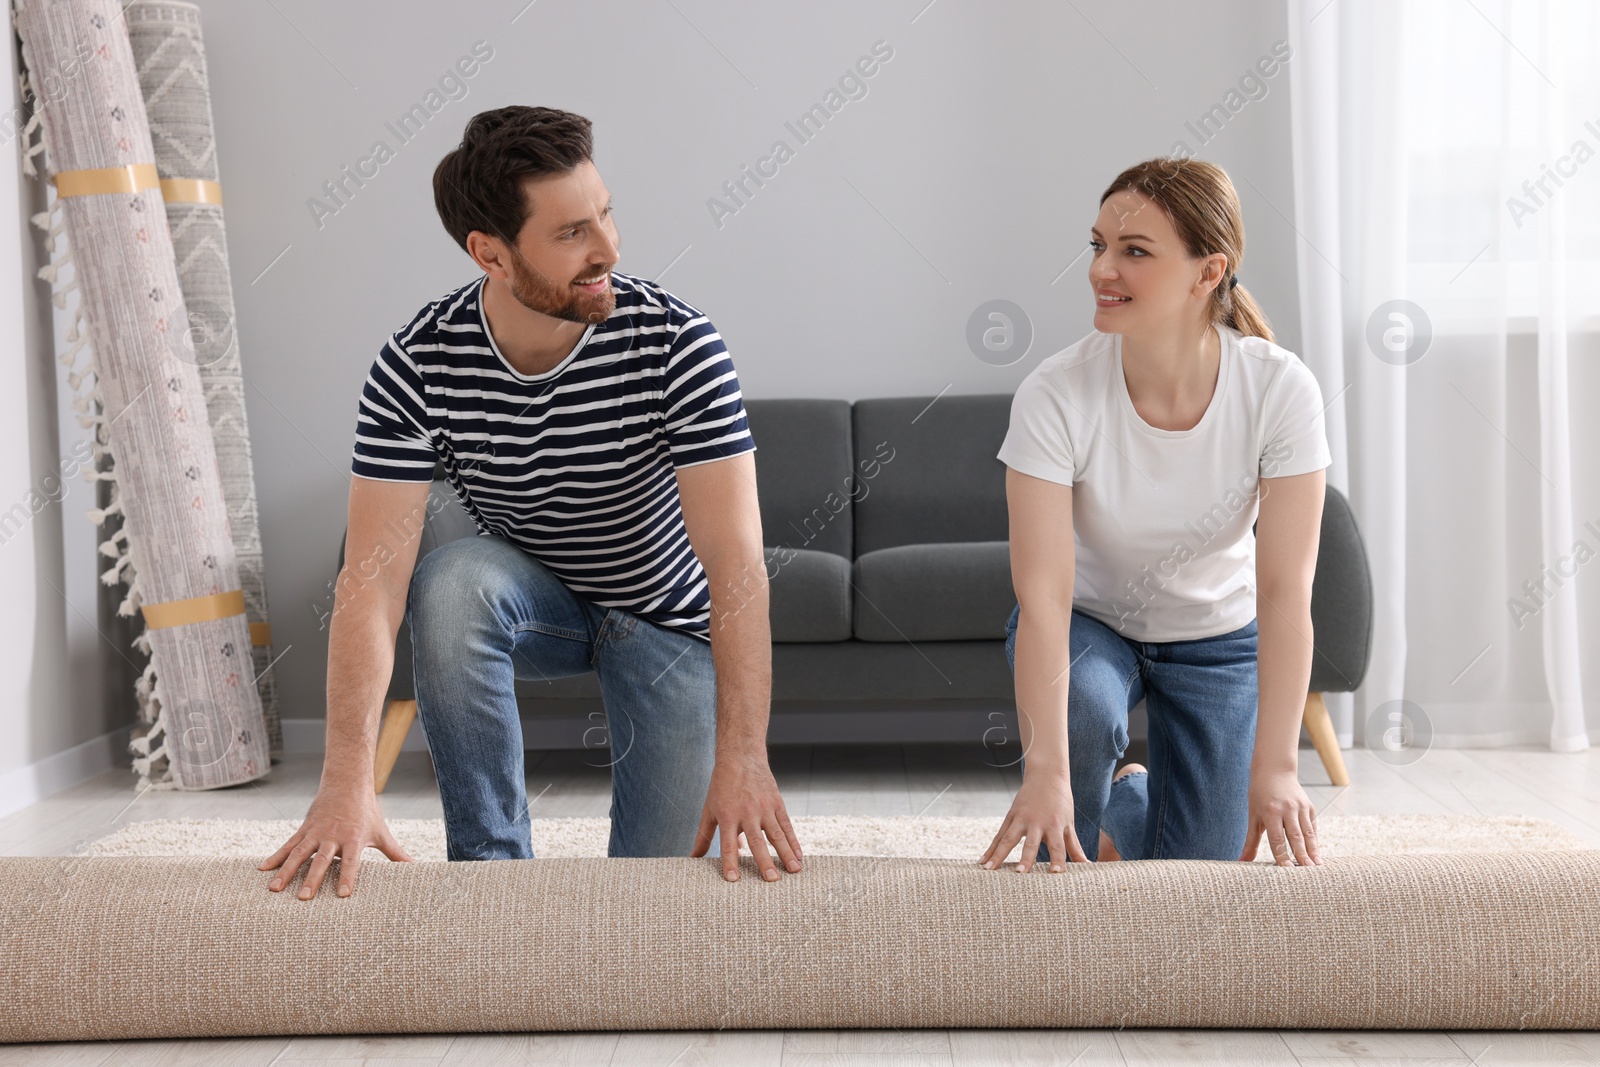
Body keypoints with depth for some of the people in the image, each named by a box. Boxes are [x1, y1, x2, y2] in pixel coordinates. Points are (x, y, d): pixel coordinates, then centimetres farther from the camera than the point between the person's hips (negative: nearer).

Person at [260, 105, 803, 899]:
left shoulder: (676, 342, -27)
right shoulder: (417, 366, -23)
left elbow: (736, 560, -32)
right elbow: (373, 577, -29)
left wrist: (742, 758, -42)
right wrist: (347, 782, -40)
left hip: (667, 618, -1)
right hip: (529, 602, 1)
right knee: (450, 581, -34)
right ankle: (492, 863, -17)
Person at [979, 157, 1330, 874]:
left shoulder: (1280, 390, -26)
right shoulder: (1053, 396, -29)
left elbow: (1285, 591, -27)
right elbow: (1043, 593, -34)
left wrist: (1274, 769, -35)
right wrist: (1045, 773, -43)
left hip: (1216, 635, 2)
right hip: (1087, 622, -1)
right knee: (1082, 708, -35)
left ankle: (1133, 804, 35)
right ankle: (1064, 851, -2)